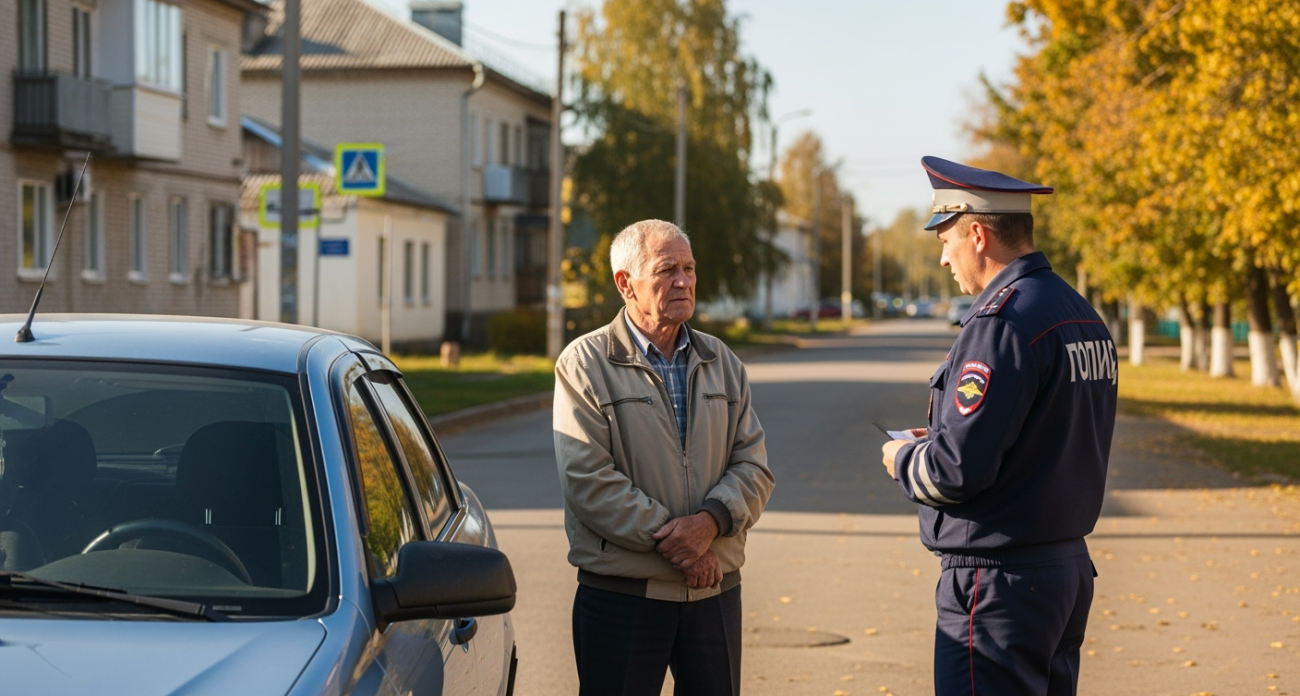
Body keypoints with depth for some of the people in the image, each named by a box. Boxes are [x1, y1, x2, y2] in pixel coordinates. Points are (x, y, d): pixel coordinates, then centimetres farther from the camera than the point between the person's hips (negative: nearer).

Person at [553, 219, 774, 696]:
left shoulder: (721, 362, 12)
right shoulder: (584, 364, -4)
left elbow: (754, 465, 6)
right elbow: (589, 481, -13)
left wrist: (711, 521, -14)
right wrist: (673, 540, -16)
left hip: (715, 593, 4)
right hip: (620, 597, -4)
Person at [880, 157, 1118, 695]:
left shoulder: (1002, 323, -18)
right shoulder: (1084, 317, 11)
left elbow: (960, 467, -23)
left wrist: (902, 460, -2)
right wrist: (939, 440, 15)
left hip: (999, 587, -10)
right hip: (1071, 566, 10)